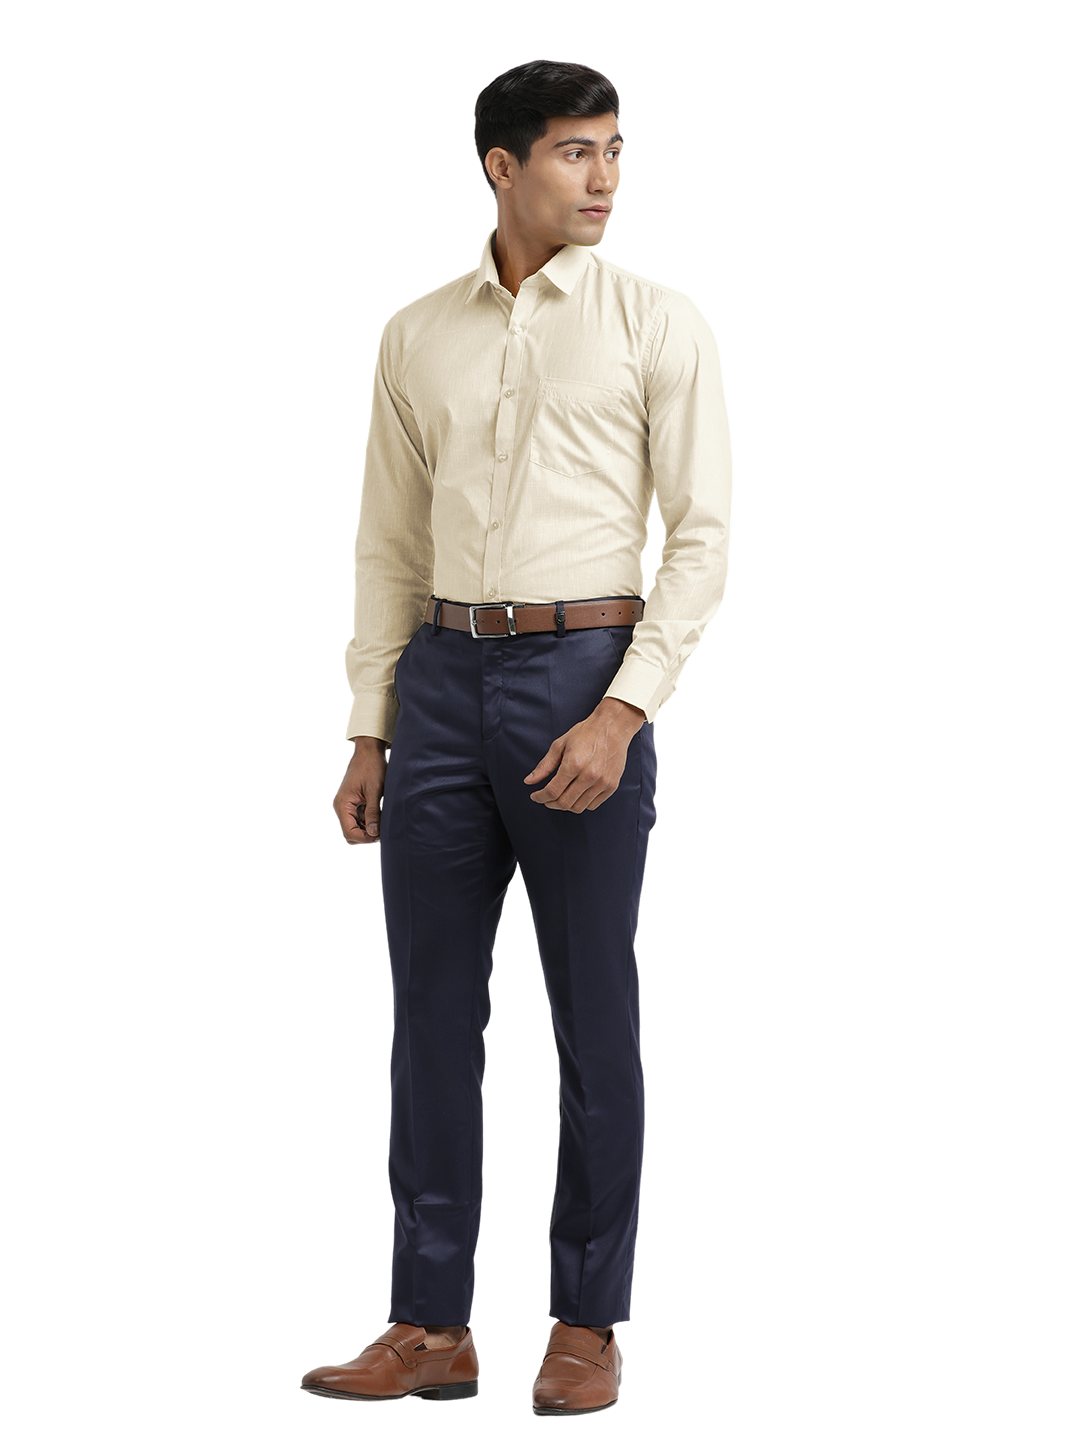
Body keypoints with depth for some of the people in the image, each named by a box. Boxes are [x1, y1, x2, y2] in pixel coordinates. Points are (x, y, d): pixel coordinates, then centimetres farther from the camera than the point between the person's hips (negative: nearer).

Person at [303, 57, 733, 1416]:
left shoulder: (656, 322, -1)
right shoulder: (417, 335, 10)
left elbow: (702, 536, -4)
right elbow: (390, 547, 13)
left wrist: (624, 712, -14)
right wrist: (366, 730, 8)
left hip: (586, 677, -3)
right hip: (442, 678, 4)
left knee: (592, 1021, 3)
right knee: (431, 1012, 6)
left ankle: (587, 1329, 15)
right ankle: (431, 1326, 16)